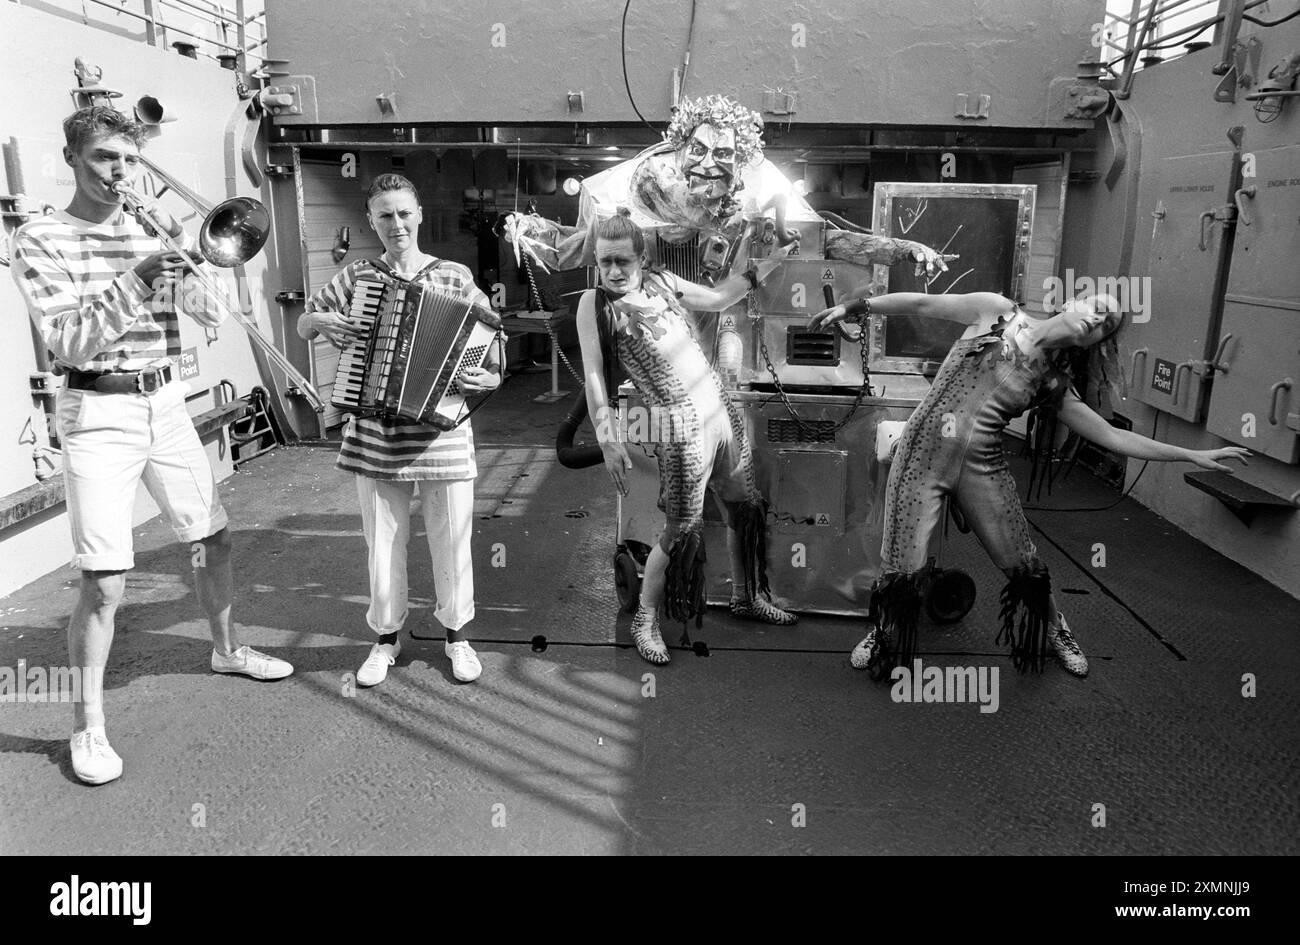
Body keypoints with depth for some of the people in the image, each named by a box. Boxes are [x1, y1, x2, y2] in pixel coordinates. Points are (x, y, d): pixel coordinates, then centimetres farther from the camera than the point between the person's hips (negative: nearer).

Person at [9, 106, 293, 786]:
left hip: (165, 403, 5)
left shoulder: (152, 233, 9)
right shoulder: (39, 240, -4)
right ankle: (88, 724, 8)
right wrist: (136, 278, -24)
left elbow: (213, 314, 4)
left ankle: (227, 649, 38)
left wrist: (187, 255, -12)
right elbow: (70, 342, -15)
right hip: (97, 414, -5)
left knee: (211, 538, 15)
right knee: (104, 581, -8)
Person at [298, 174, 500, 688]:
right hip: (375, 437, 2)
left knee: (452, 541, 7)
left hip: (442, 431, -1)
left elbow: (491, 348, 0)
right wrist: (323, 322, -6)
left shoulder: (456, 277, 1)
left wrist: (487, 378, -21)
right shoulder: (356, 277, 6)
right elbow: (303, 323, 16)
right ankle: (386, 637, 29)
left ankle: (457, 635, 28)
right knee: (382, 541, 11)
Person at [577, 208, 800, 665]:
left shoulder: (661, 282, 9)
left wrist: (769, 262, 20)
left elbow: (717, 297, 23)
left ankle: (745, 598, 36)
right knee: (682, 528, -4)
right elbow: (594, 374, -12)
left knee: (745, 507, 15)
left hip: (721, 407, 7)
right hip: (679, 425, -7)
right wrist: (608, 439, -21)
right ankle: (645, 620, 16)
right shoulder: (596, 303, -7)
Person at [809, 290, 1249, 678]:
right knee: (903, 567, -6)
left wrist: (1194, 455, 8)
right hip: (924, 454, -3)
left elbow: (1113, 436, 9)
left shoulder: (1055, 385, 6)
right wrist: (855, 307, -4)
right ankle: (883, 631, 25)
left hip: (982, 468, 3)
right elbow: (921, 304, 1)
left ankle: (1055, 629, 40)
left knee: (1023, 565, 9)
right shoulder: (996, 312, 0)